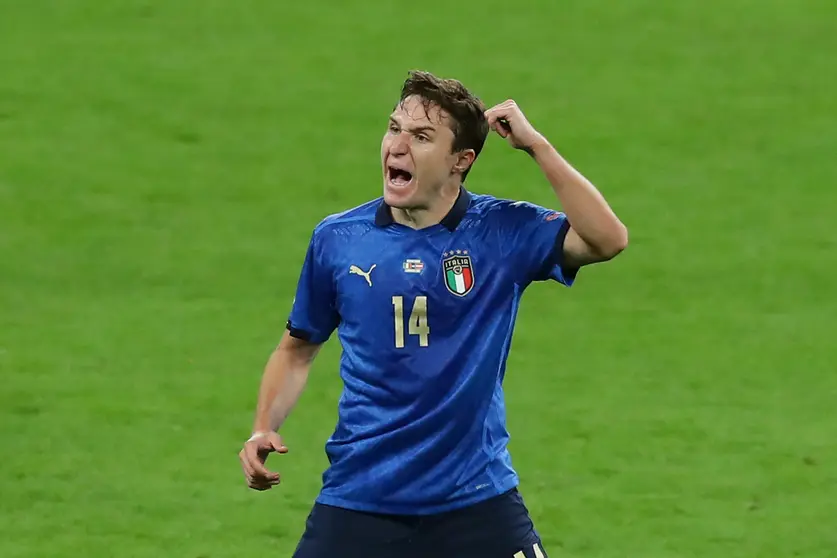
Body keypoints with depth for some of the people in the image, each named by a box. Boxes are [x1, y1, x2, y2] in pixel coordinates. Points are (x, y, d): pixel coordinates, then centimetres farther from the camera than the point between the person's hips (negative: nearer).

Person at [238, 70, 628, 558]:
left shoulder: (504, 233, -3)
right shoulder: (337, 240, 2)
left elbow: (607, 239, -19)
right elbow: (298, 349, 15)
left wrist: (536, 145, -19)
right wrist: (264, 429, -1)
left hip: (477, 504, -1)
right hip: (357, 501, 1)